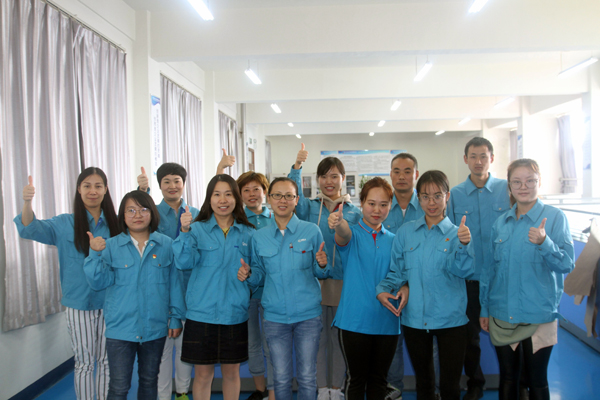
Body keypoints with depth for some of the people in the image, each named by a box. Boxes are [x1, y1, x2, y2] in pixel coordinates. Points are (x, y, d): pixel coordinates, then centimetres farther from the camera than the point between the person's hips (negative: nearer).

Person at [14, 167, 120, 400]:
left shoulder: (114, 224, 2)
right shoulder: (66, 224, -1)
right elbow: (31, 230, -12)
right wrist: (27, 202, -31)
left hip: (109, 302, 1)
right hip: (79, 304, -1)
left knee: (107, 361, 12)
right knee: (84, 363, 9)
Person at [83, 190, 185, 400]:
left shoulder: (166, 245, -2)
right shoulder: (110, 246, -3)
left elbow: (174, 283, 2)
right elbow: (100, 282, -8)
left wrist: (176, 317, 4)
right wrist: (95, 254, -22)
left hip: (155, 327, 1)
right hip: (121, 328, -1)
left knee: (149, 381, 19)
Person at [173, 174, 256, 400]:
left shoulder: (248, 234, 5)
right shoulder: (197, 229, -1)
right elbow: (184, 262, -16)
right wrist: (185, 231, -28)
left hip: (235, 312, 2)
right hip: (202, 312, -2)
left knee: (231, 371, 13)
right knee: (203, 373, 7)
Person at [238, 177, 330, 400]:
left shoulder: (311, 231, -3)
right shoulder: (259, 237, 3)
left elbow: (320, 273, 2)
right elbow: (260, 276, 11)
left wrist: (321, 265, -20)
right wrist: (248, 275, -10)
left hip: (308, 314, -1)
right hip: (275, 316, 2)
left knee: (307, 377, 7)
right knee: (281, 378, 11)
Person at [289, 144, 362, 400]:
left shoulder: (354, 212, 4)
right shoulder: (309, 208, 4)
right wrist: (297, 166, -24)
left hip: (343, 283, 0)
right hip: (314, 281, 0)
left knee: (339, 338, 10)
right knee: (318, 338, 9)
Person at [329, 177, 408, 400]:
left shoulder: (393, 240, 9)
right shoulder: (352, 235, -3)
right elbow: (344, 235, -27)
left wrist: (405, 288, -10)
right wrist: (338, 223, -51)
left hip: (386, 321, 3)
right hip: (354, 321, -3)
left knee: (378, 379, 15)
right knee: (356, 379, 7)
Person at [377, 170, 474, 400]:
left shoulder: (457, 233, -2)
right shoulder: (405, 232, 4)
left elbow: (464, 271, -16)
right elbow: (397, 271, 8)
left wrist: (463, 245, -33)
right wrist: (383, 290, -9)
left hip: (450, 319, -2)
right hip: (414, 319, 2)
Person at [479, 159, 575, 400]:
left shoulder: (555, 217, -5)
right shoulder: (500, 223, 6)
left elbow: (567, 265, -12)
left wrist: (544, 243, -30)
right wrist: (484, 309, 13)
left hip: (538, 316, -3)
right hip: (501, 315, 3)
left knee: (537, 380, 9)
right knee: (507, 378, 14)